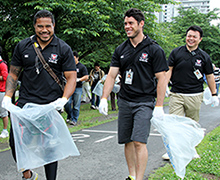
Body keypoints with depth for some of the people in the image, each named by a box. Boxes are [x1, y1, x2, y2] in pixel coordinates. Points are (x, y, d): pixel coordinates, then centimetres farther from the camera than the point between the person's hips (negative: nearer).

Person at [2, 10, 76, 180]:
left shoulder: (64, 49, 0)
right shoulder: (23, 46, 6)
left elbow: (71, 77, -2)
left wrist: (64, 99, -19)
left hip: (51, 105, -2)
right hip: (25, 102, 3)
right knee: (15, 141, 0)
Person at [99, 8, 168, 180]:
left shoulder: (154, 50, -4)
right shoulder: (121, 50, 9)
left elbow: (161, 78, -5)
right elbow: (111, 75, 7)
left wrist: (159, 106, -10)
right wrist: (104, 98, -4)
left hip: (144, 102, -5)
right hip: (124, 101, 5)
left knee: (139, 141, -14)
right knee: (127, 141, 10)